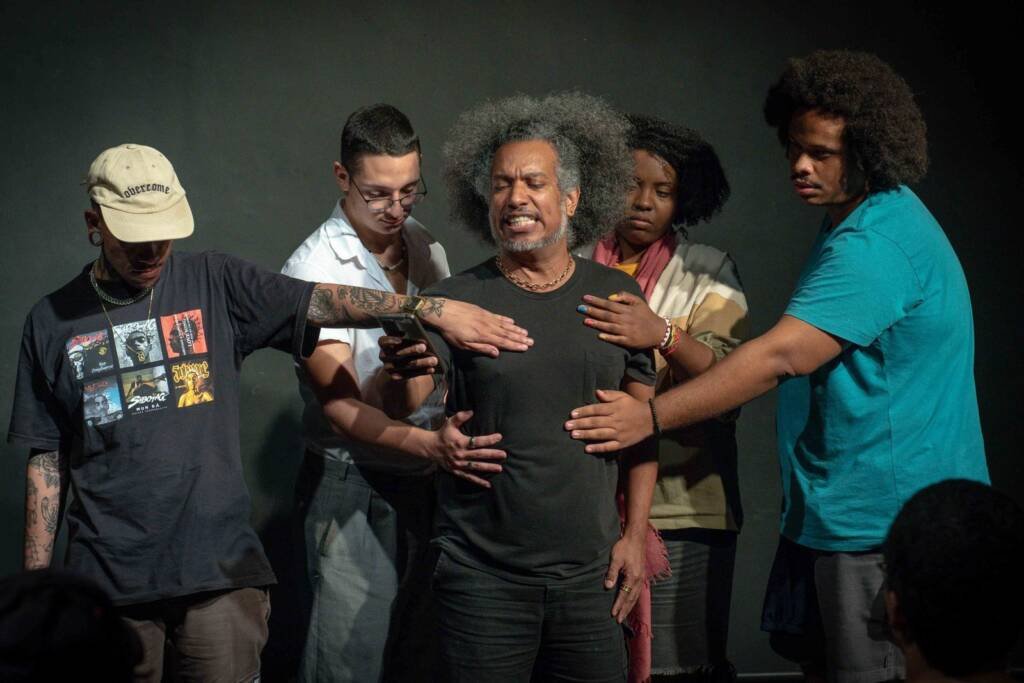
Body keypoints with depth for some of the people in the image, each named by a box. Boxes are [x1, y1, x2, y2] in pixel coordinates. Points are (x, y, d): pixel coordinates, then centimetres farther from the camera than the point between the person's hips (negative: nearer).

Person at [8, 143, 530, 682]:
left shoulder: (215, 285, 3)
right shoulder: (53, 322, 5)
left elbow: (320, 302, -10)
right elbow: (46, 458, 8)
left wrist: (425, 306, -24)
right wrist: (35, 578, 5)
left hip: (219, 570, 0)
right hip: (108, 577, 1)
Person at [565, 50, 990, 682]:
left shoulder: (876, 246, -22)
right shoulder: (861, 221, 14)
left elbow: (781, 357, -27)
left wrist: (652, 417, -23)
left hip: (880, 526, -11)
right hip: (835, 513, 11)